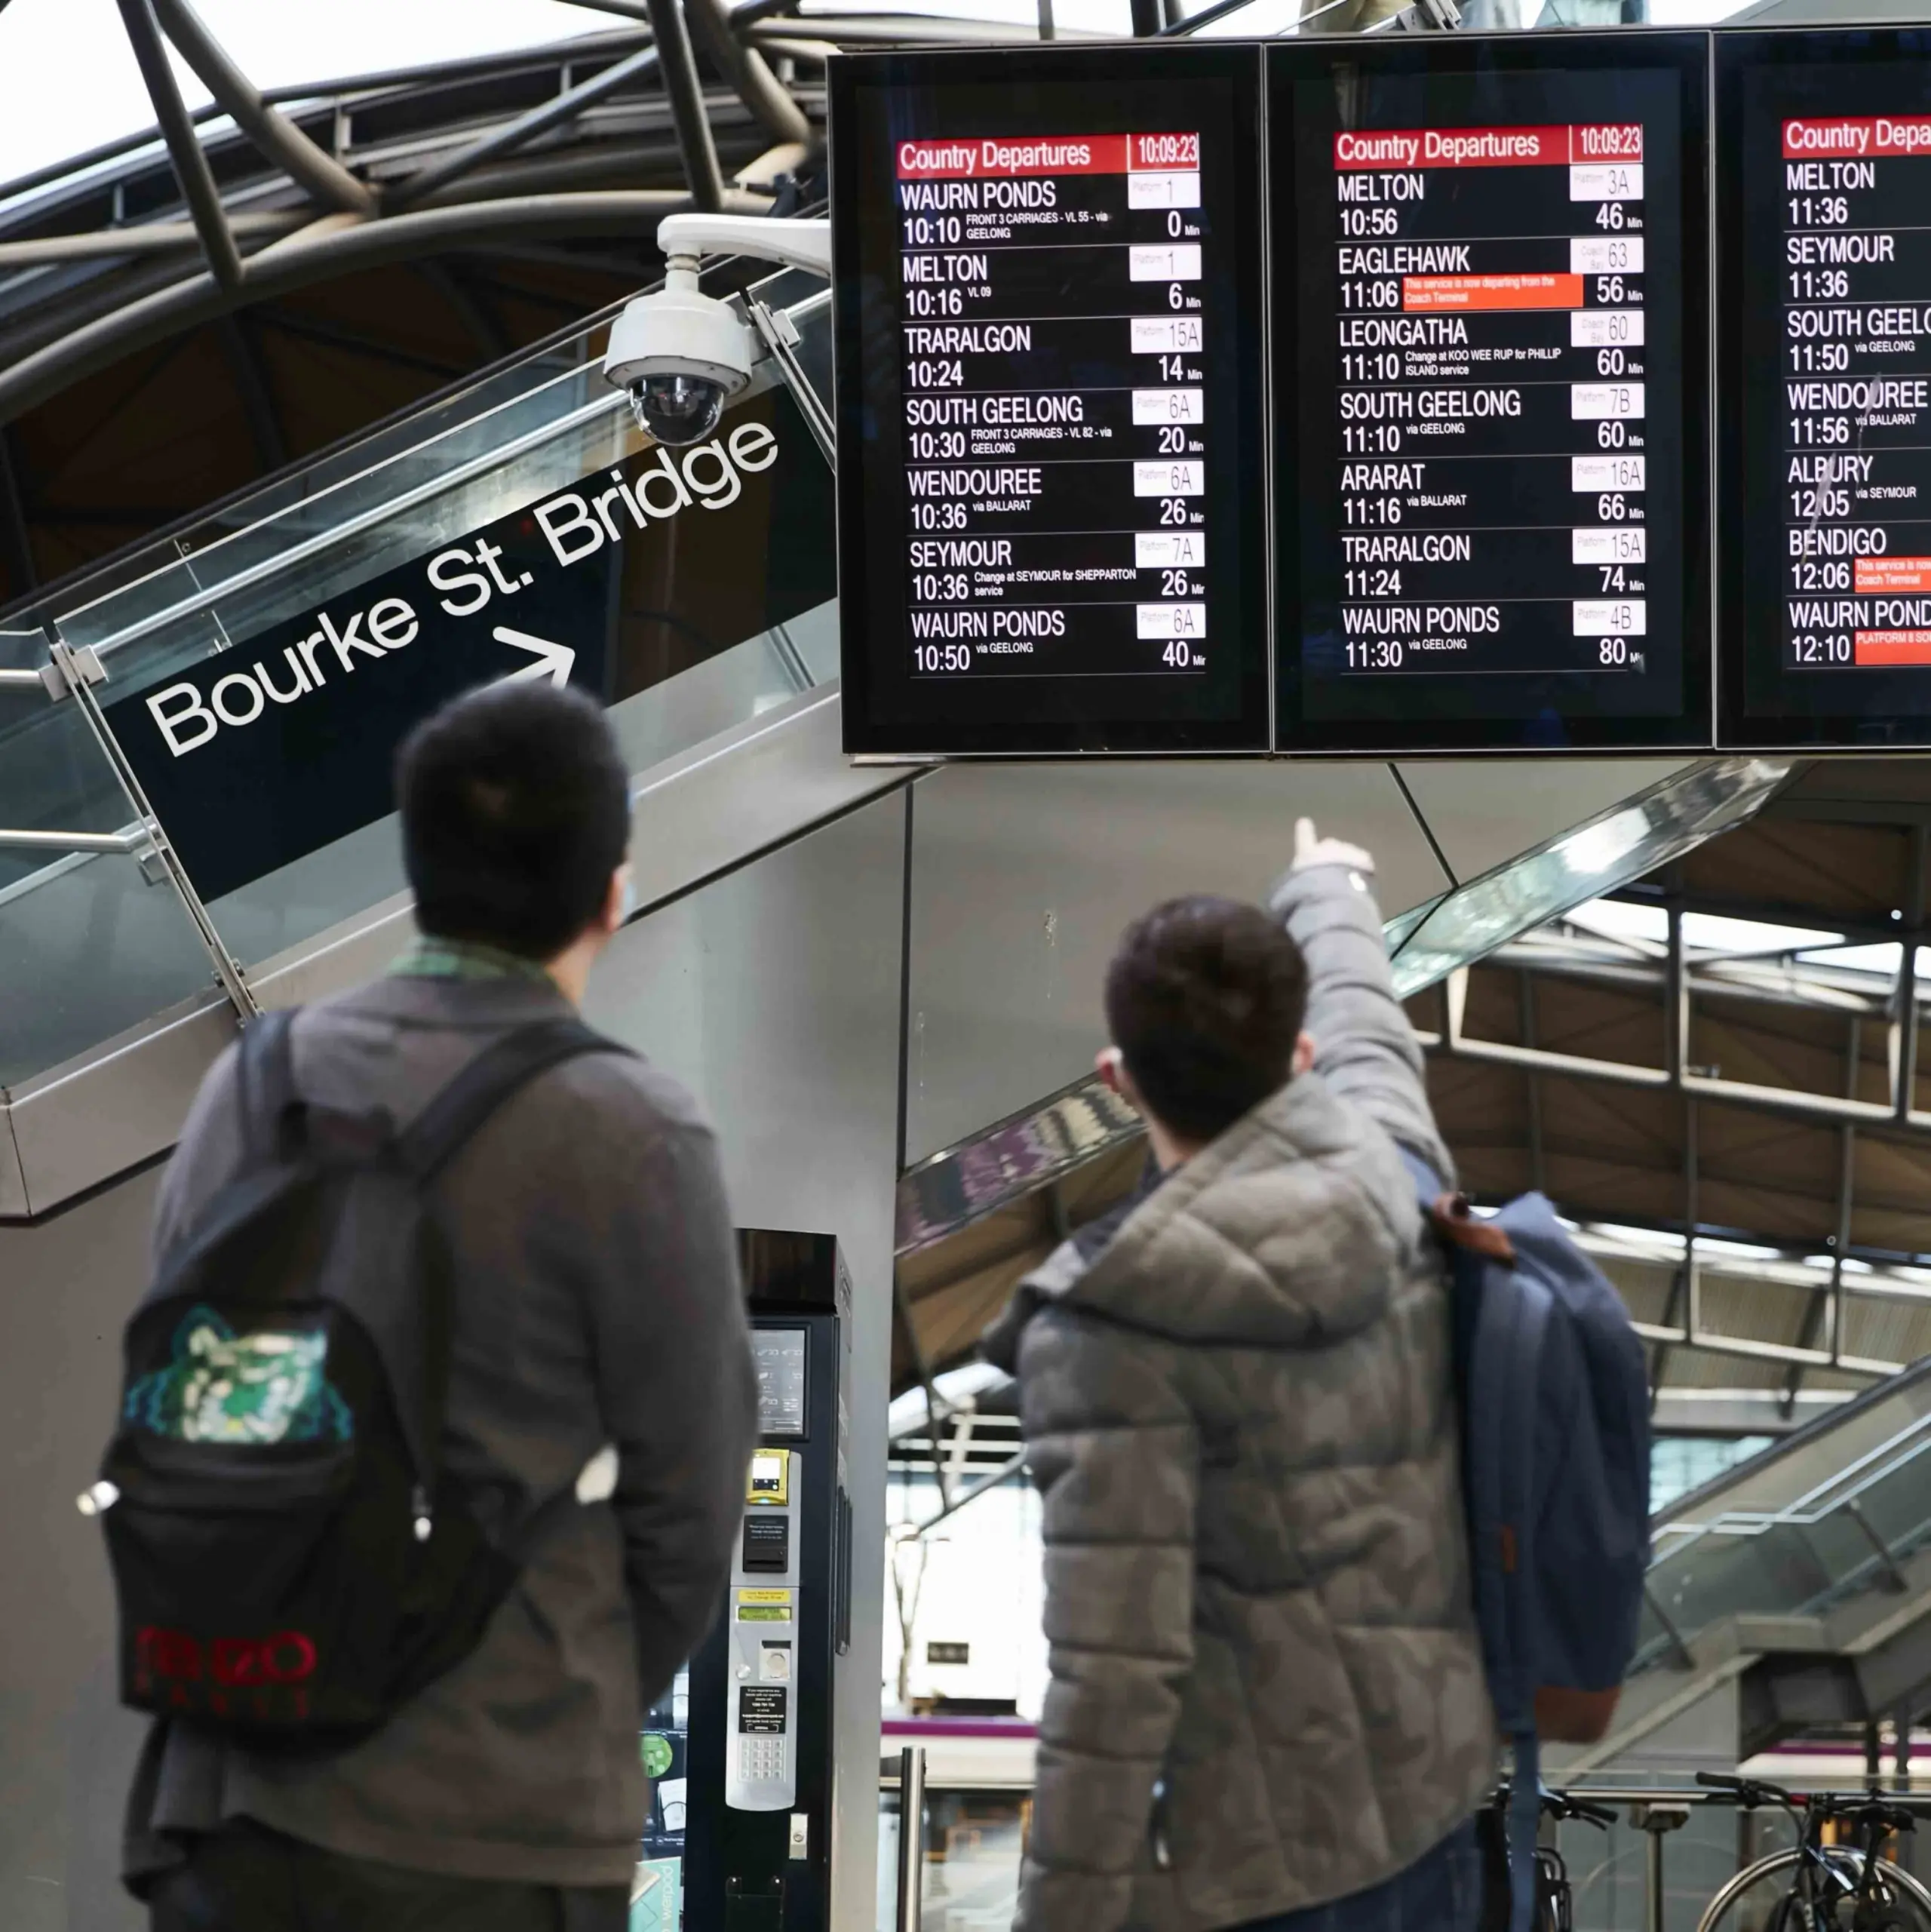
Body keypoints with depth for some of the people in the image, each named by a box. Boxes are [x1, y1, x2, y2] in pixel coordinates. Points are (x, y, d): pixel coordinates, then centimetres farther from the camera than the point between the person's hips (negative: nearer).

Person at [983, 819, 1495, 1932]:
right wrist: (1330, 884, 43)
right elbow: (1369, 1026, 23)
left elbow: (1117, 1672, -21)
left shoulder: (1114, 1336, -18)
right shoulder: (1392, 1172, -2)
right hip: (1437, 1802, 7)